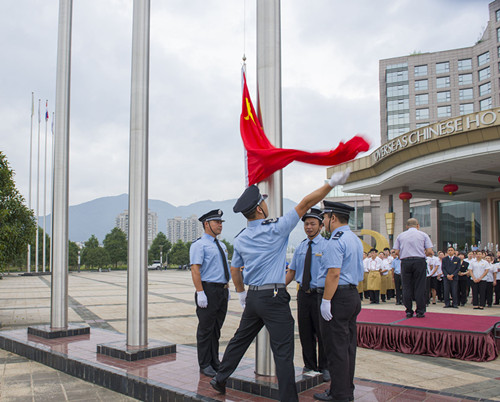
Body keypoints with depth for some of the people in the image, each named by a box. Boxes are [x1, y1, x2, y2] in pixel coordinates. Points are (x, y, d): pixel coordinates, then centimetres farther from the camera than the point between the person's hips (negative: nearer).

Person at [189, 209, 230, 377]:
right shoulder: (199, 244, -8)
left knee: (216, 328, 14)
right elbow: (195, 269, -16)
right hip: (208, 290, -8)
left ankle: (215, 362, 24)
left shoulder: (221, 245, 18)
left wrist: (227, 289, 18)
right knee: (206, 329, 0)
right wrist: (200, 293, -23)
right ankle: (205, 365, 10)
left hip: (222, 291, 8)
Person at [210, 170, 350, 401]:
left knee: (240, 340, 20)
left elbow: (235, 269, 17)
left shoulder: (240, 239, 7)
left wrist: (242, 293, 31)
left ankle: (220, 379, 32)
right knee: (283, 352, -2)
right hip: (274, 298, -7)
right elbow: (305, 204, -11)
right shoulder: (276, 229, -12)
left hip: (252, 297, 7)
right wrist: (332, 183, -9)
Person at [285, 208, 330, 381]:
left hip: (320, 294, -5)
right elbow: (292, 271, 16)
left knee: (322, 333, 5)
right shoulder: (300, 247, 10)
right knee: (305, 333, 12)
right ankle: (309, 367, 27)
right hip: (303, 293, 5)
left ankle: (324, 368, 22)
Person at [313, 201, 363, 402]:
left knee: (336, 348, -2)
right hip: (353, 294, 10)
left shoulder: (336, 241, -16)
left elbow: (334, 273, -23)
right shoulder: (355, 239, 15)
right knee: (348, 345, 15)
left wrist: (326, 301, -20)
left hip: (338, 296, -10)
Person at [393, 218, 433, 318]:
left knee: (407, 287, 4)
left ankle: (409, 311, 6)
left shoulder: (400, 236, 10)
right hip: (419, 261, -1)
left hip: (405, 262, 1)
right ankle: (420, 311, 3)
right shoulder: (423, 235, 7)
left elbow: (396, 252, 5)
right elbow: (430, 251, 0)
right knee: (419, 287, 2)